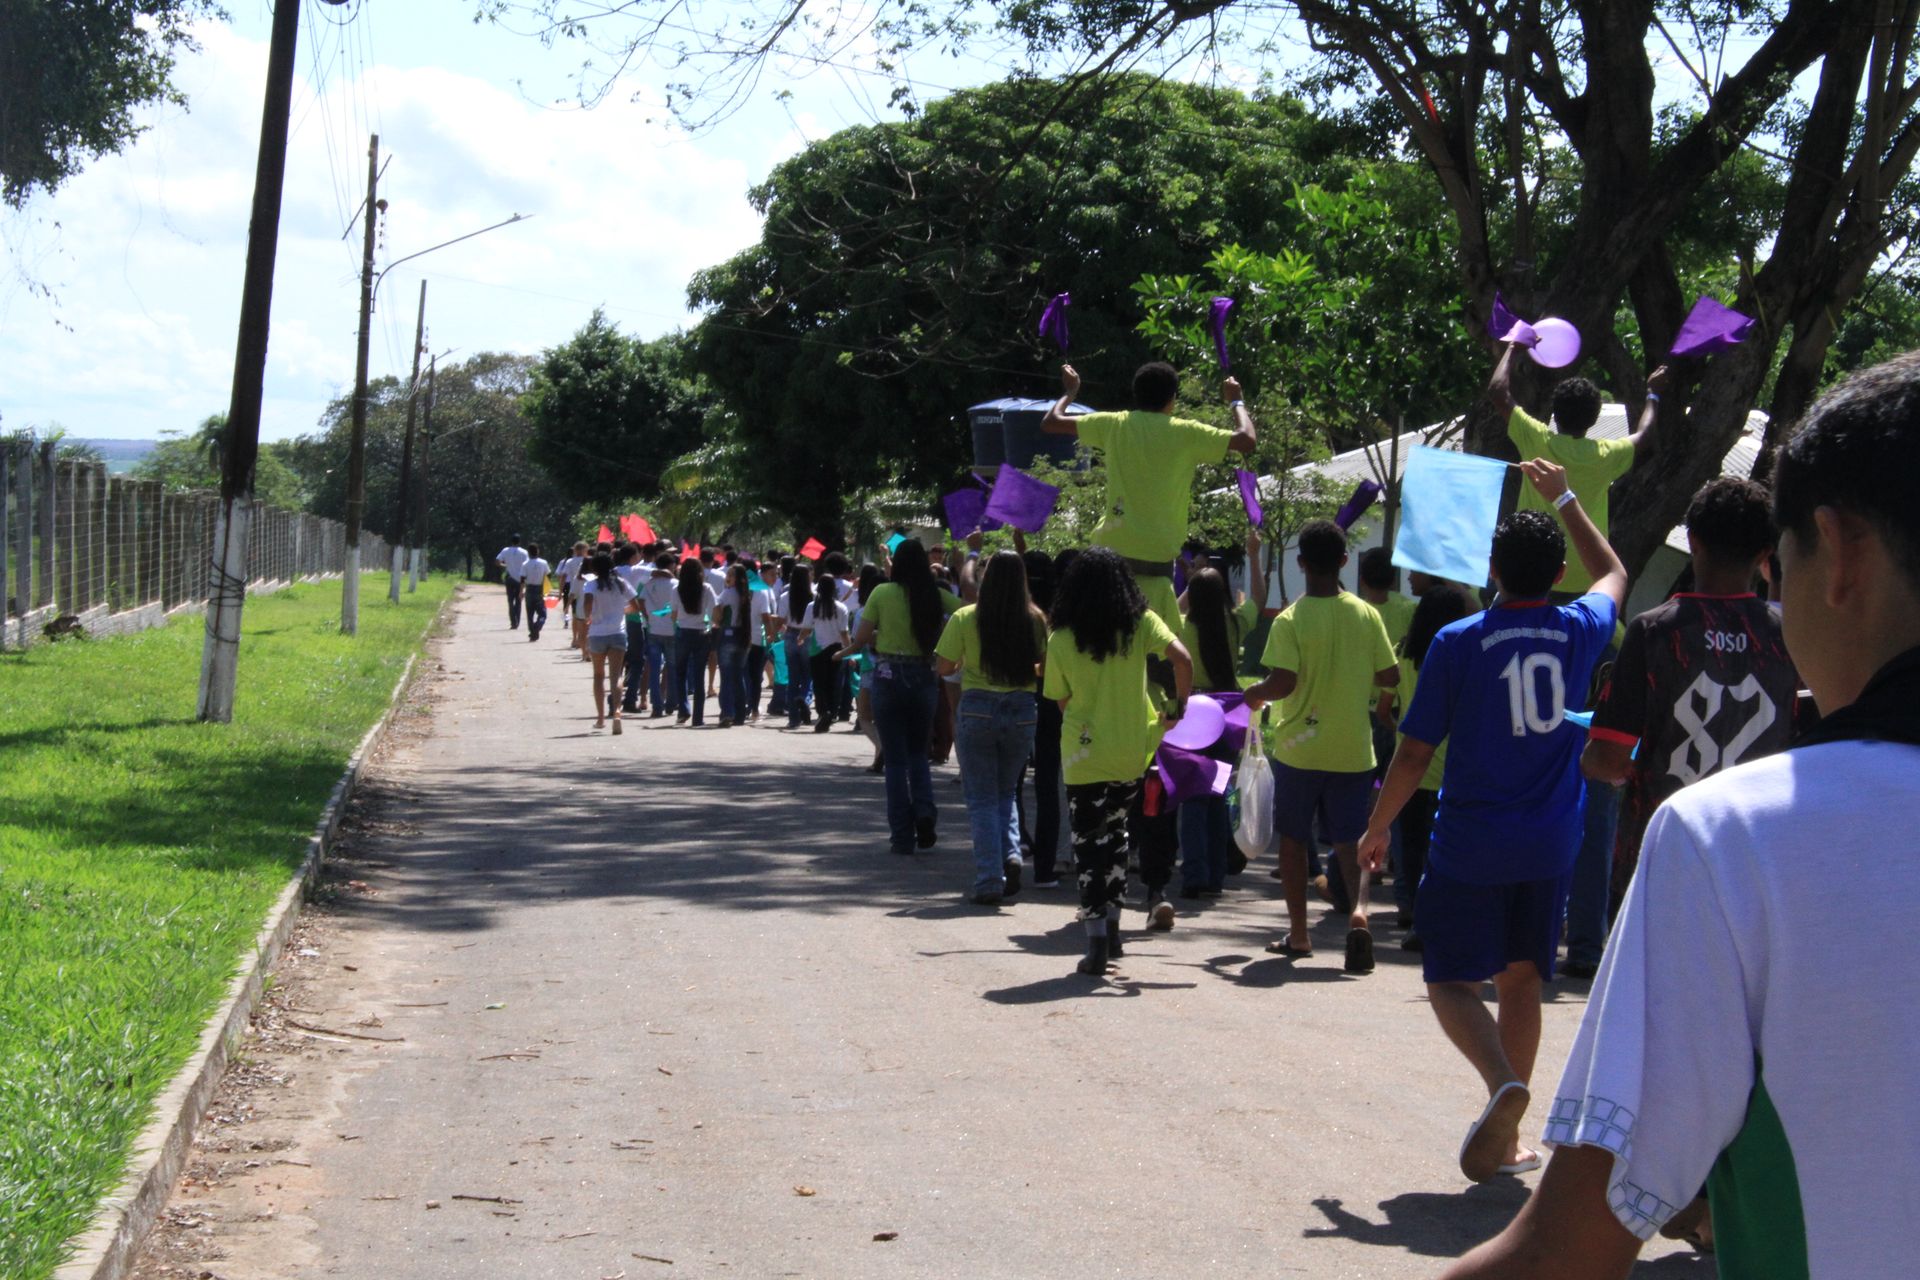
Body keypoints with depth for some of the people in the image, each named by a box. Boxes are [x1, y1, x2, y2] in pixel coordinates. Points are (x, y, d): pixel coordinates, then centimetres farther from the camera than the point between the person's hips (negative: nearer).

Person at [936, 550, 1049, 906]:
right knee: (1007, 792, 21)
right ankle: (1011, 854, -2)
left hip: (977, 708, -2)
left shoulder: (964, 618, -8)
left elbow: (945, 667, -4)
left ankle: (990, 881, 1)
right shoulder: (1035, 620, -5)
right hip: (1022, 710, 2)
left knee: (982, 799, 6)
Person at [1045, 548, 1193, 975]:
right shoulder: (1141, 624, -4)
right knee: (1114, 834, 21)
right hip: (1132, 754, 2)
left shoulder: (1061, 639, -5)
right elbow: (1182, 659, -16)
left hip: (1084, 755, -2)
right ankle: (1111, 928, 22)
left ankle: (1097, 942, -2)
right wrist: (1179, 706, -2)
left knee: (1088, 844, 4)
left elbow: (1062, 701, 3)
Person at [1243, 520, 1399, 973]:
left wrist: (1255, 694, 1)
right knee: (1349, 839, 6)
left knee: (1293, 838, 14)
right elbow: (1390, 676, 1)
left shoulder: (1290, 621, -12)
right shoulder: (1366, 615, -2)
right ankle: (1358, 910, -20)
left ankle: (1298, 933, 20)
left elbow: (1283, 682, -19)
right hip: (1353, 749, 2)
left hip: (1299, 748, -2)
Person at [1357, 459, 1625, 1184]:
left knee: (1452, 980, 4)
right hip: (1549, 847, 4)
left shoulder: (1458, 642, -9)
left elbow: (1415, 752, -7)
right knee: (1521, 979, 14)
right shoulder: (1580, 632, 0)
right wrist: (1565, 501, 33)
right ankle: (1502, 1139, 16)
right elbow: (1614, 577, 25)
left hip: (1470, 844, -4)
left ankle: (1503, 1081, -24)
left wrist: (1377, 827, 6)